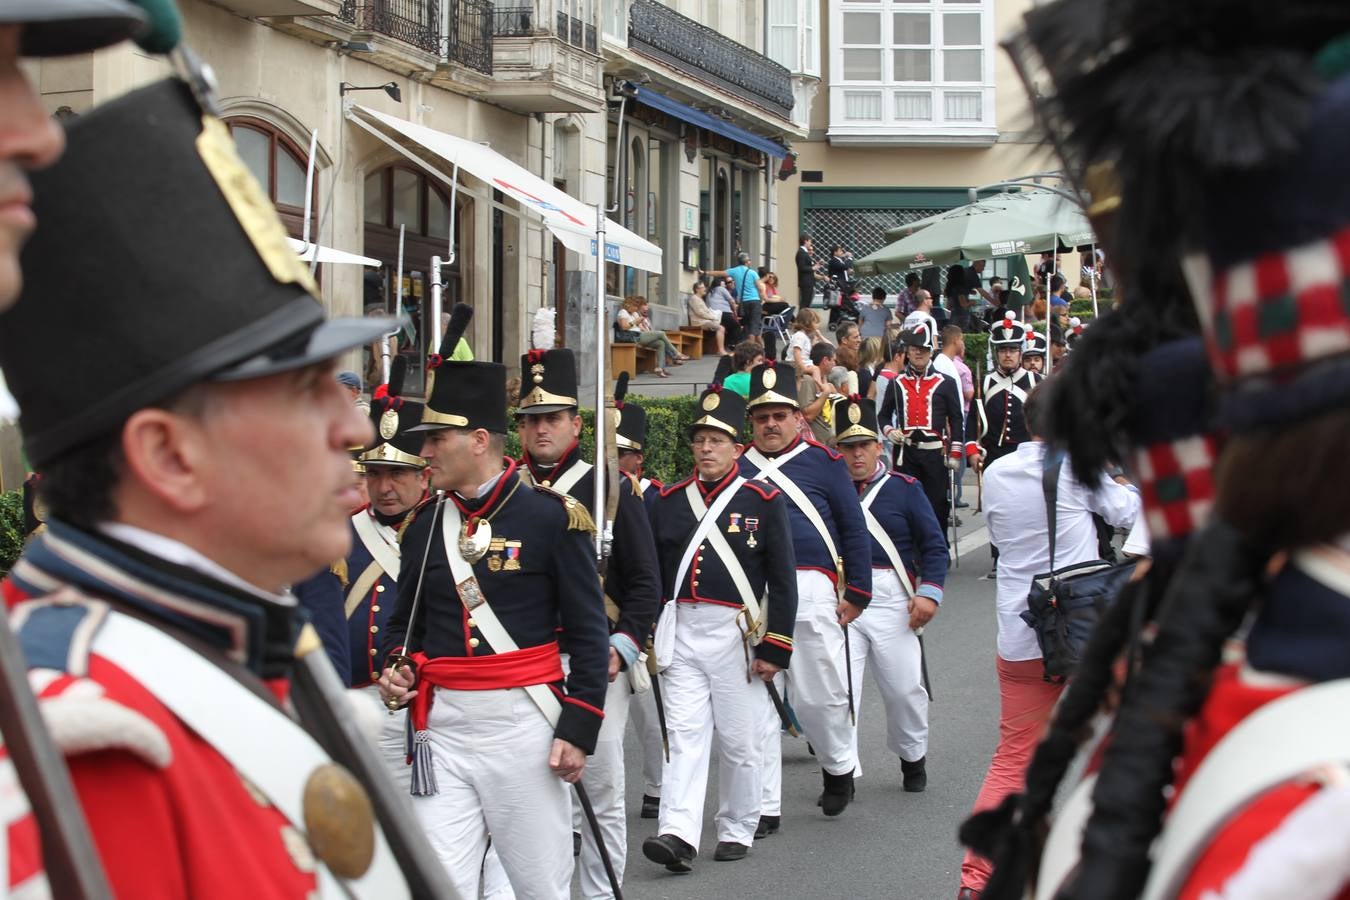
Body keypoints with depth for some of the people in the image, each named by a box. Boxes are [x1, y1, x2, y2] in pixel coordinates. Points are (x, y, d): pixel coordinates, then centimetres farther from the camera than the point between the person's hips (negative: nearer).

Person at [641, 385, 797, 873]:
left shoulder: (764, 501, -1)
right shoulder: (669, 501, 8)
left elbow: (783, 582, -3)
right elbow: (651, 575, 12)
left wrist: (775, 649, -7)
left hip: (739, 635, -2)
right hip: (683, 634, 2)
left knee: (740, 738, 6)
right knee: (684, 733, -6)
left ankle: (737, 831, 20)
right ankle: (678, 836, -12)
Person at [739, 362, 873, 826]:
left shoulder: (824, 462, 7)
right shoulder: (735, 468, 12)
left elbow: (854, 529, 8)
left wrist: (857, 593, 3)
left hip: (810, 592, -2)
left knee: (819, 694, 4)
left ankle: (839, 767, 34)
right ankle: (765, 807, 7)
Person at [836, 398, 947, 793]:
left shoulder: (904, 489, 6)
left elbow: (934, 545, 3)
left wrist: (929, 592, -7)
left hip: (892, 600, 0)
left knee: (905, 688, 6)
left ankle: (913, 757, 31)